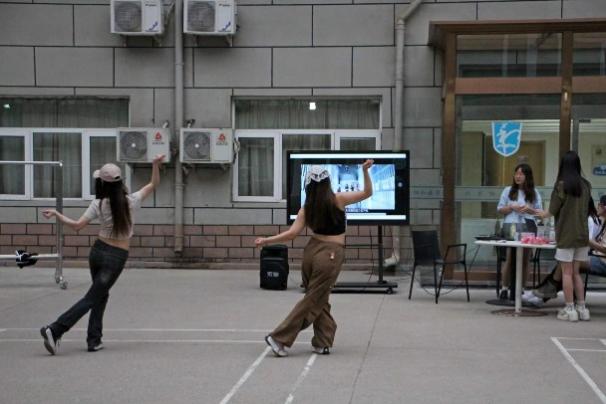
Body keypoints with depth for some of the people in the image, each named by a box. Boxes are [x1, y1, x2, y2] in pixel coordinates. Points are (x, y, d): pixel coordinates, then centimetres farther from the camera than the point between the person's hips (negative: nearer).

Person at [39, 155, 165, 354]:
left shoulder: (99, 204, -8)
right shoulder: (129, 201, -9)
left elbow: (77, 225, -9)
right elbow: (153, 184, 2)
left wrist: (56, 214, 1)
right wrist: (156, 165, 2)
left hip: (98, 251, 3)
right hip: (117, 258, -3)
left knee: (101, 295, 20)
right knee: (92, 298, 1)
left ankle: (94, 340, 17)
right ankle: (55, 330, -10)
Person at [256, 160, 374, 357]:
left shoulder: (307, 206, 1)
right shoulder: (338, 199, -8)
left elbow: (292, 233, -5)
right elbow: (367, 192, -2)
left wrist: (266, 240, 3)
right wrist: (365, 170, -4)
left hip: (312, 250, 5)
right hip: (330, 254, -5)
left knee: (319, 300, 18)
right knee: (313, 300, 2)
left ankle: (322, 342, 21)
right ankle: (279, 338, 0)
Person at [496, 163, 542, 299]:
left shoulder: (534, 193, 11)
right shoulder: (508, 191, 9)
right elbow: (499, 209, 8)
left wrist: (529, 209, -11)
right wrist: (512, 207, -10)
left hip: (528, 228, 2)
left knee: (525, 259, 4)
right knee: (510, 258, -7)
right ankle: (505, 288, -1)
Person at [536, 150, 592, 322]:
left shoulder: (562, 185, -11)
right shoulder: (586, 185, 5)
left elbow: (553, 210, -5)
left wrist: (544, 214, 16)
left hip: (566, 235, -5)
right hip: (582, 234, 5)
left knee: (567, 273, 1)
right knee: (576, 272, 13)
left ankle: (570, 309, 2)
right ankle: (582, 308, 12)